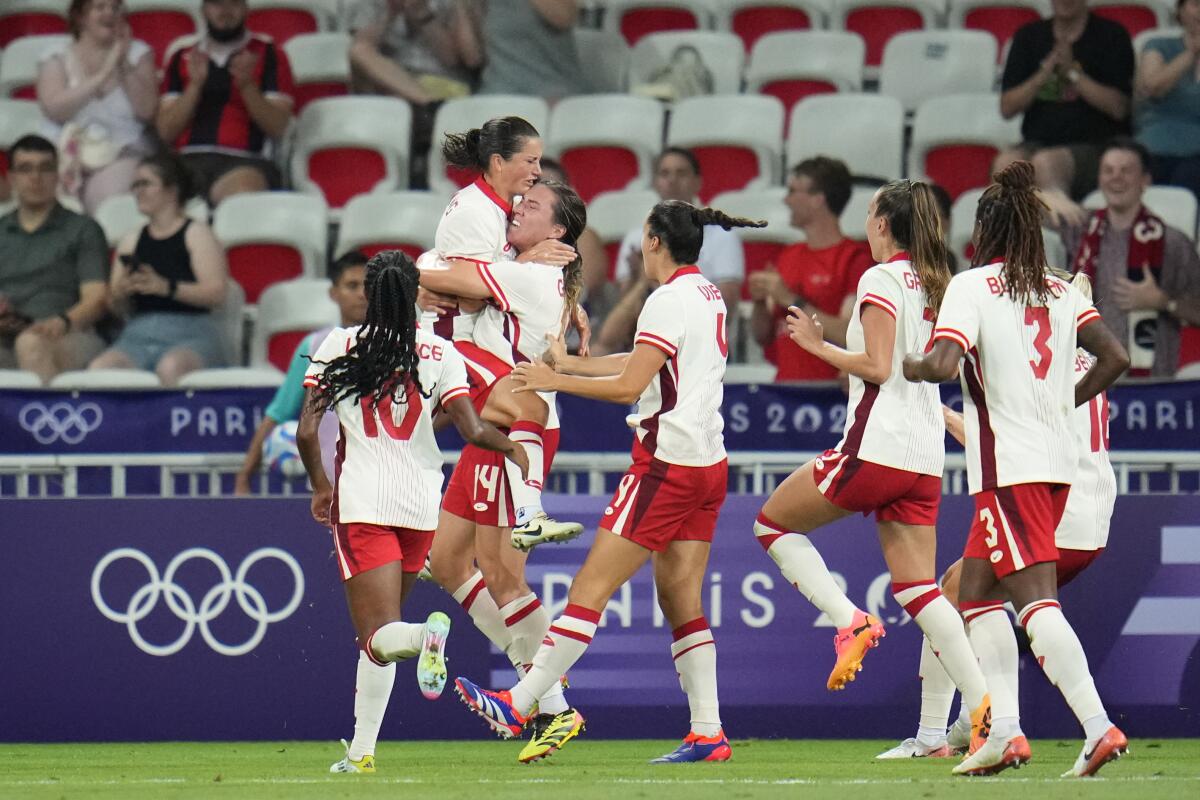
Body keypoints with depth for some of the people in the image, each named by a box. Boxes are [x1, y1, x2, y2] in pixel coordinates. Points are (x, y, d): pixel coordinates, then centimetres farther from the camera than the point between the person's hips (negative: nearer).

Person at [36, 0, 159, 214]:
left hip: (123, 153, 0)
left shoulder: (137, 53, 12)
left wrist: (124, 66, -7)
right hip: (67, 154, 0)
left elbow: (147, 110, -1)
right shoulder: (58, 57, 9)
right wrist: (103, 74, -11)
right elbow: (54, 109, -9)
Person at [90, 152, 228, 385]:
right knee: (99, 368, -30)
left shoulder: (196, 234, 6)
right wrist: (120, 294, -3)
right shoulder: (132, 241, 22)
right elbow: (118, 309, 21)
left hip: (189, 334, -4)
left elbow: (216, 294, -8)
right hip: (138, 335, 4)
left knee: (171, 367, -41)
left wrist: (166, 287, -20)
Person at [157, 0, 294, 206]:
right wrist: (195, 84, -2)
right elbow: (165, 131, 11)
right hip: (187, 160, 2)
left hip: (243, 162, -2)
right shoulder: (182, 59, 21)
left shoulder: (269, 55, 15)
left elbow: (277, 127, 4)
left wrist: (247, 85, -10)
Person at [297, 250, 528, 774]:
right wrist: (512, 447, 14)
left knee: (379, 635, -9)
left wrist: (321, 487, 13)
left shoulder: (340, 346, -1)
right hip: (421, 504, 3)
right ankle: (362, 749, 14)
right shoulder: (439, 353, 1)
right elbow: (474, 431, -6)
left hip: (361, 503, -3)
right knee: (379, 632, 18)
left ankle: (425, 634, -43)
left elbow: (306, 433, -4)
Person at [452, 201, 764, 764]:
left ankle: (517, 707, -7)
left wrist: (554, 380, -7)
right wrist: (570, 364, 24)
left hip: (667, 462, -9)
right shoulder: (708, 295, 14)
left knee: (590, 588, -8)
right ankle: (707, 733, 3)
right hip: (708, 464, 9)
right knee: (681, 599, 9)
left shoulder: (669, 300, -13)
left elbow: (629, 385, -15)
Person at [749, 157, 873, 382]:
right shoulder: (789, 256, 16)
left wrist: (791, 301, -15)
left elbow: (850, 335, -15)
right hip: (786, 386, 6)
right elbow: (762, 336, 19)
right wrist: (760, 303, -2)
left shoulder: (856, 259, -5)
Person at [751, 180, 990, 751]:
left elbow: (878, 366, -15)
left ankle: (850, 621, -7)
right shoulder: (933, 285, 15)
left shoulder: (881, 279, -8)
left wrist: (818, 345, -5)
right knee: (917, 588, 4)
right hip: (924, 460, 8)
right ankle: (983, 708, -10)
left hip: (876, 447, -8)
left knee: (773, 522, 11)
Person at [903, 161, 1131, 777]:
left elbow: (943, 364, -20)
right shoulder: (1060, 291, 12)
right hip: (1058, 459, 7)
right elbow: (1114, 358, 7)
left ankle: (1097, 726, -24)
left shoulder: (971, 286, -7)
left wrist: (908, 365, 1)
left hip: (1009, 466, -7)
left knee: (1035, 599, -13)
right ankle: (1004, 732, 9)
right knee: (975, 590, 16)